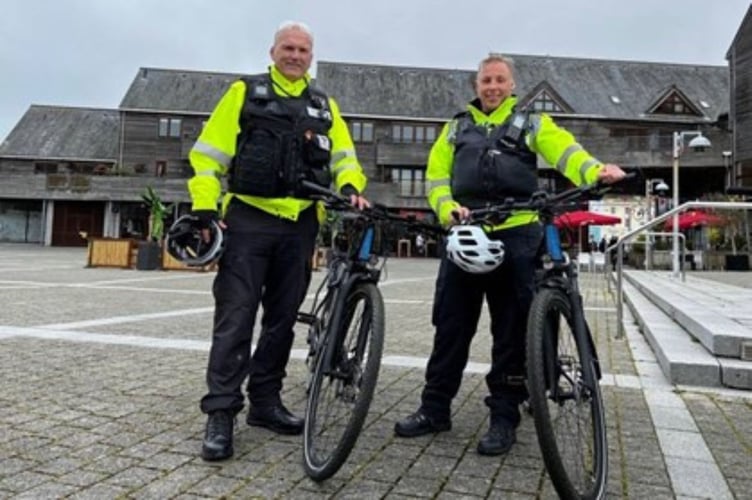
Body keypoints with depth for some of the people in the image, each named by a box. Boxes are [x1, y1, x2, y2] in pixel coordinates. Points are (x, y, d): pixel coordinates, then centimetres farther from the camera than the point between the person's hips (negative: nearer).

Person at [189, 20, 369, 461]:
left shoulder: (325, 106, 17)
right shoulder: (245, 93, 7)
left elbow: (344, 156, 11)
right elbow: (209, 150, 2)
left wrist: (351, 188, -12)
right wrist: (205, 206, -9)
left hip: (299, 225, 4)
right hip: (249, 218, -3)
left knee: (283, 318, 9)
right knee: (236, 317, -6)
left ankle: (266, 401, 22)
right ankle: (221, 412, 1)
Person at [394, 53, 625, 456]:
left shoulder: (531, 122, 12)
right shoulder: (458, 126, 20)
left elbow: (564, 150, -5)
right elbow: (436, 173, 12)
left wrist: (596, 171, -27)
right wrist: (447, 207, -9)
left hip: (516, 235, -2)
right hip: (465, 234, 3)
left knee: (511, 330, 1)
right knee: (450, 325, 5)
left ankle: (504, 417, 13)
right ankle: (435, 409, 17)